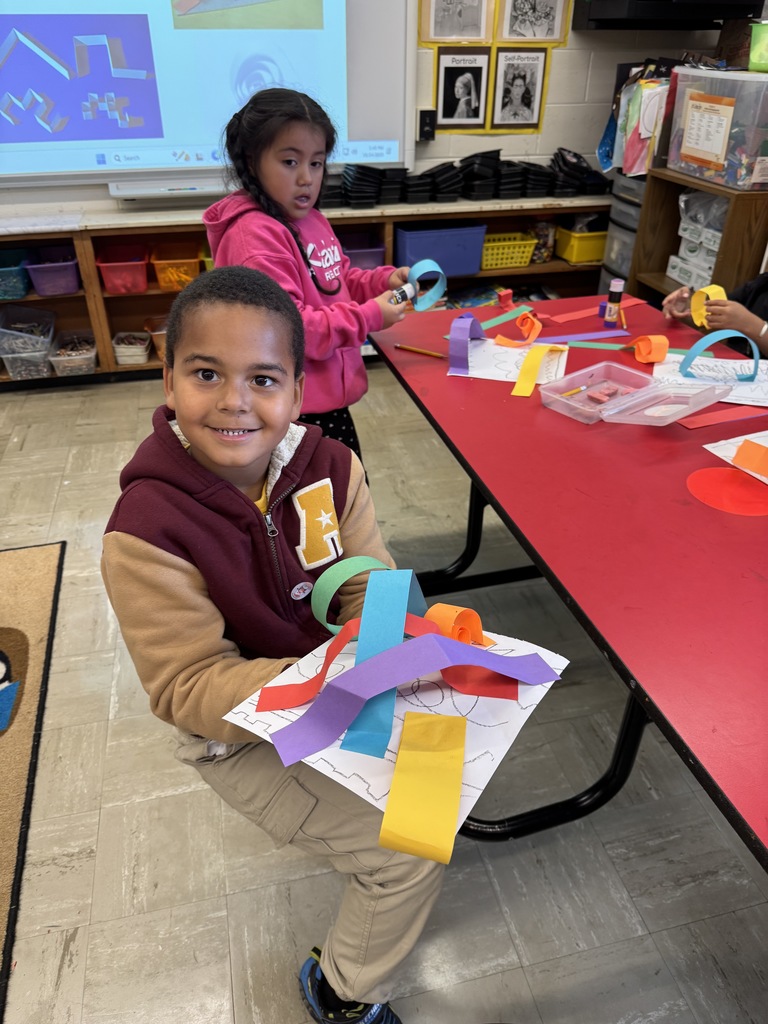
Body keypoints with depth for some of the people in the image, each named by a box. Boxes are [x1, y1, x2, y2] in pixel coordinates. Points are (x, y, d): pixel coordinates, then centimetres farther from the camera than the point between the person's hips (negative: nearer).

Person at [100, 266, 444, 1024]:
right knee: (411, 853, -5)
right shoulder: (146, 532, -28)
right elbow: (189, 687, -24)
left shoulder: (330, 466, -14)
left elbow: (369, 586, -9)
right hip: (242, 736, -5)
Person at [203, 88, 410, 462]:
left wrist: (384, 281, 2)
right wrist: (369, 318, -21)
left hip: (330, 396, 10)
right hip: (294, 412, -9)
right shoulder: (254, 236, -22)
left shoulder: (311, 219, 8)